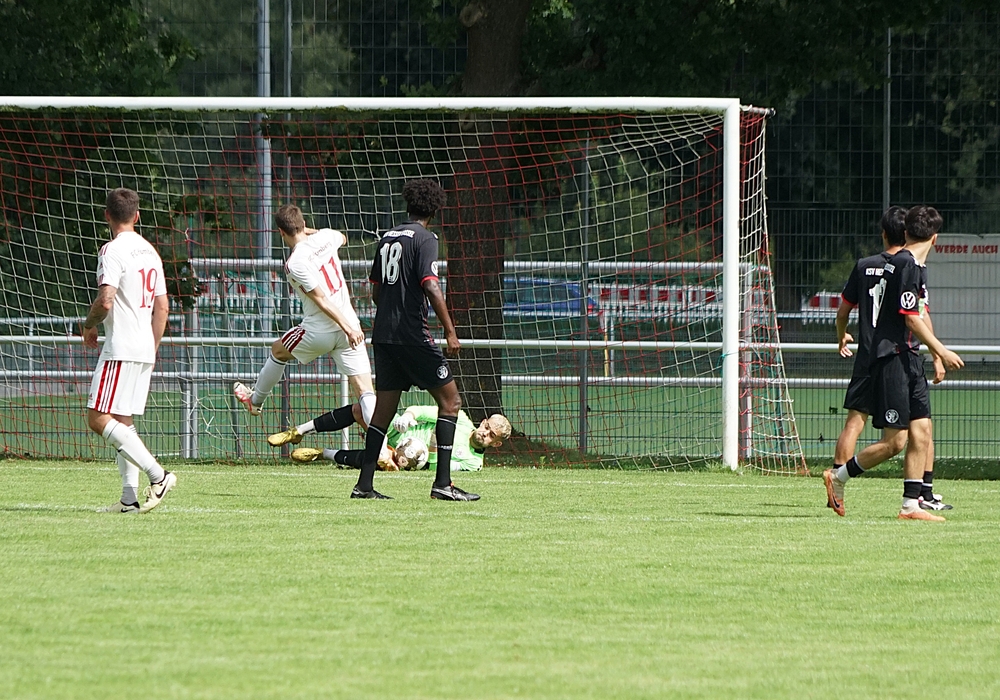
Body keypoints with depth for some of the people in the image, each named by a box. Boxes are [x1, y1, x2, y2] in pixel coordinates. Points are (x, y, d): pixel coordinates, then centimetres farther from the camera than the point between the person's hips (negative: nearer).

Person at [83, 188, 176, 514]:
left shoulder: (113, 251, -11)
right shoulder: (149, 251, 14)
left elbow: (105, 302, -21)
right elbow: (162, 307, 17)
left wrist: (89, 326, -1)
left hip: (121, 348, -9)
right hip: (145, 351, 9)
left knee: (99, 419, -9)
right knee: (122, 421, 11)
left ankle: (158, 475, -16)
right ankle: (130, 498, 5)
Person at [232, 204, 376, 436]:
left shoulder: (294, 264, -16)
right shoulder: (325, 237, 1)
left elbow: (321, 300, -19)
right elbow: (342, 238, 28)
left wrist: (348, 329, -19)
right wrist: (311, 231, 37)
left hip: (318, 332, -4)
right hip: (349, 324, 4)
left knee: (277, 350, 27)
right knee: (364, 391, -3)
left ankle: (255, 400, 48)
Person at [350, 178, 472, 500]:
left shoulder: (387, 238, 14)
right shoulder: (424, 239, -8)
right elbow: (430, 286, -18)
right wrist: (450, 332, -16)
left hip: (383, 336, 8)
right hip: (412, 335, -8)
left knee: (384, 407, 11)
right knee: (450, 400, -1)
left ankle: (364, 484, 8)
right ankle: (442, 483, -9)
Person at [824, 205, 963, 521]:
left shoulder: (902, 262, 14)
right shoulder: (908, 265, -15)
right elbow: (911, 318, -17)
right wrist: (941, 351, -12)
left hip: (908, 357, 10)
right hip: (892, 356, -10)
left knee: (921, 430, 4)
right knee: (895, 441, -8)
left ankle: (911, 504, 5)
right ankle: (837, 477, 7)